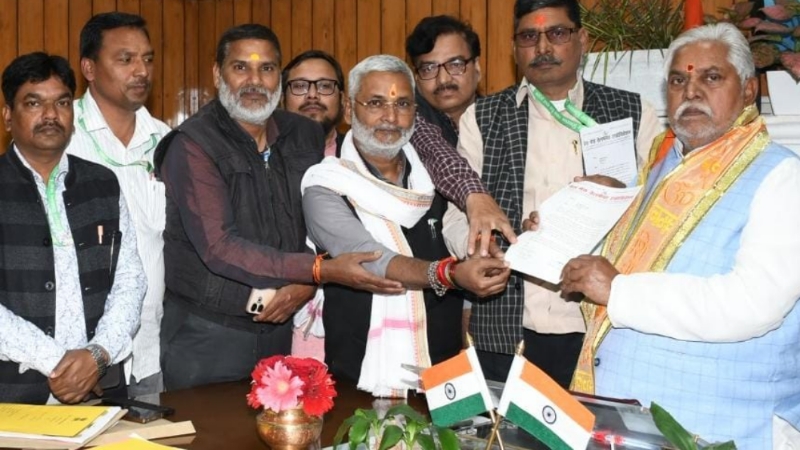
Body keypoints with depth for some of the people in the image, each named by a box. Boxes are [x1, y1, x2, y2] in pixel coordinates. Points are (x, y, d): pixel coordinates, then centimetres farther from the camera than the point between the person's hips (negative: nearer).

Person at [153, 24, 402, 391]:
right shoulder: (192, 144, -12)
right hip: (207, 334, -4)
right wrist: (320, 271, -26)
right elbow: (219, 247, -21)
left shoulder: (307, 136, 4)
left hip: (284, 326, 4)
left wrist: (307, 285, -14)